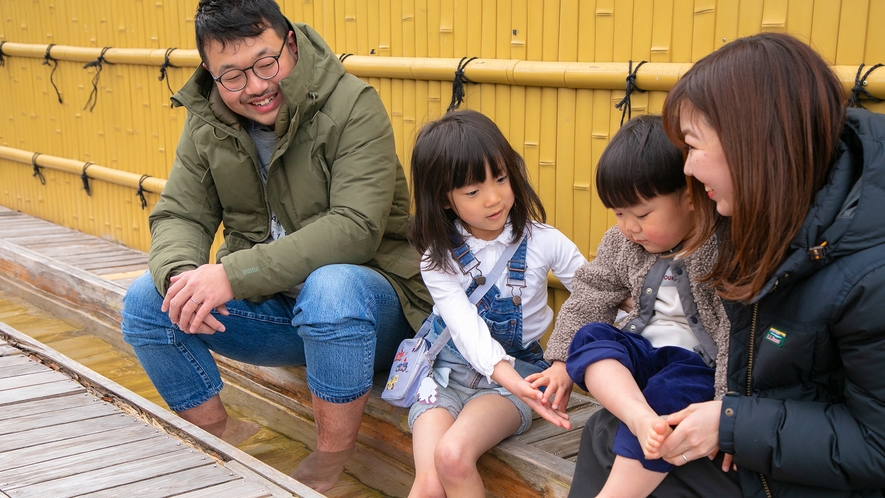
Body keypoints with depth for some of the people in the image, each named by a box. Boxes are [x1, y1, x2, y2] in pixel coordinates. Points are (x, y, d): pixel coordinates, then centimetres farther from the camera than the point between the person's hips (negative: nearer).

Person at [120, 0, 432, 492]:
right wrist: (179, 273, -24)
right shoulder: (207, 121, 1)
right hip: (269, 306, 6)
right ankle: (221, 436, 6)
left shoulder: (352, 105, -18)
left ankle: (329, 470, -19)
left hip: (363, 293, -5)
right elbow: (179, 216, 2)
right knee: (145, 300, -11)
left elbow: (355, 229, -28)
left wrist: (234, 274, -33)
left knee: (332, 289, -39)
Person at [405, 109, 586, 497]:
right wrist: (509, 377, -39)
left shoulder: (542, 242, -4)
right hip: (449, 370, 1)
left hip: (518, 367, -1)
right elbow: (466, 327, -21)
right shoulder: (439, 260, -5)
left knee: (453, 455, -30)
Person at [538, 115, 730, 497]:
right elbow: (589, 299, 7)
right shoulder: (622, 243, 3)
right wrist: (562, 362, 0)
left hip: (699, 363, -6)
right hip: (641, 353, 6)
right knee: (589, 336, -20)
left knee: (668, 392, -34)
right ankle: (641, 419, -45)